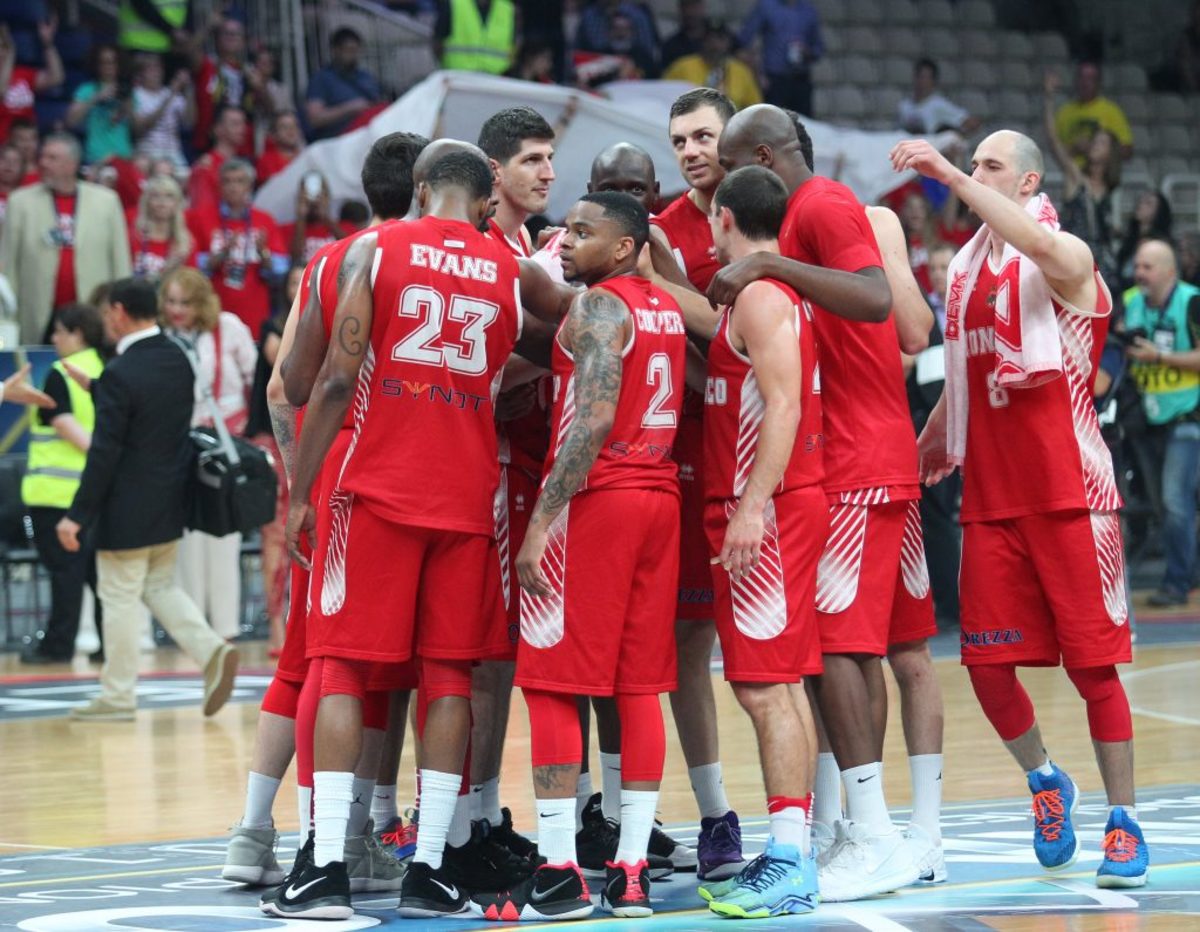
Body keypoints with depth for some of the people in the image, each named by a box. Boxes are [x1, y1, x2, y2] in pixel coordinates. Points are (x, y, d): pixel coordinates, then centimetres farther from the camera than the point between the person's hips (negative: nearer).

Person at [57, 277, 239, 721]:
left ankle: (117, 696, 10)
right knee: (160, 586, 21)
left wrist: (77, 514, -15)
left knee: (120, 598, 3)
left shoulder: (121, 373, -20)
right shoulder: (179, 361, 4)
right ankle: (212, 651, 3)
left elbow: (104, 452, -20)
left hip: (128, 509, -8)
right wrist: (94, 389, 18)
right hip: (171, 502, 8)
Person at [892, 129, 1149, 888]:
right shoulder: (965, 266, 14)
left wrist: (951, 176, -33)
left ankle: (1124, 824, 6)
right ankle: (1045, 783, 26)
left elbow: (1037, 244, -30)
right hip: (990, 497, 6)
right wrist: (930, 442, 13)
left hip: (1068, 493, -5)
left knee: (1093, 660, -3)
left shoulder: (1068, 256, -5)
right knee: (987, 660, 1)